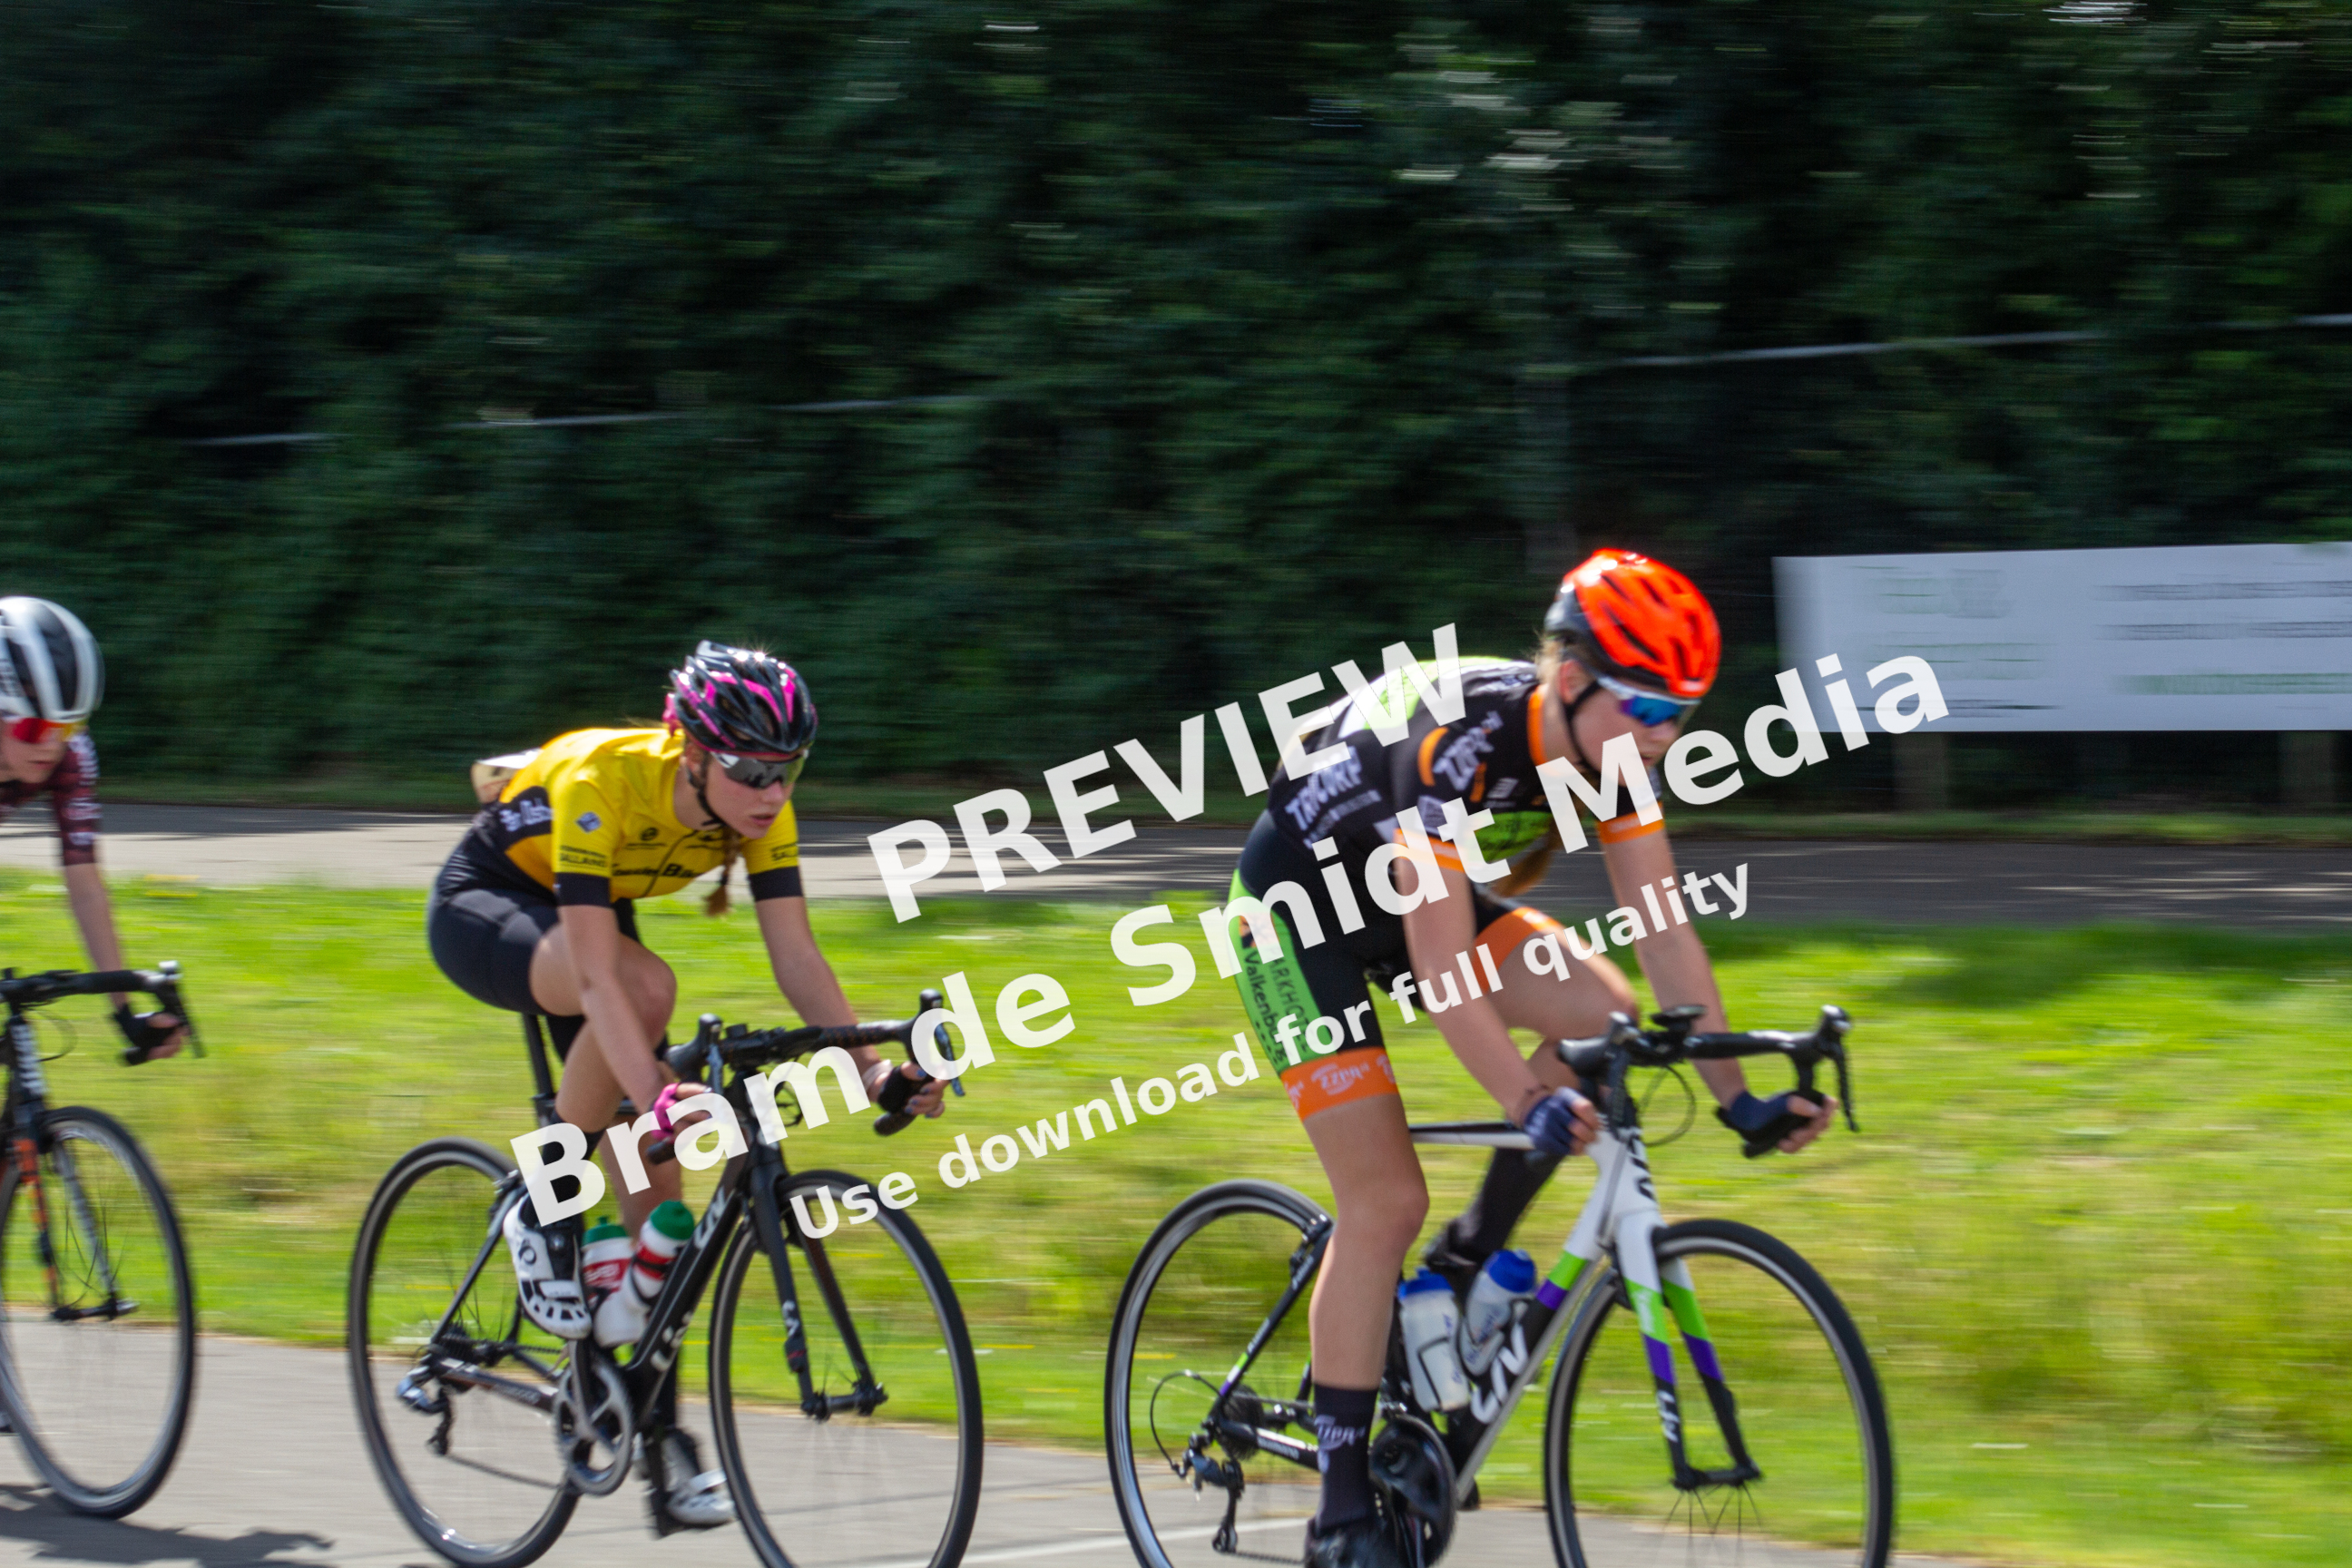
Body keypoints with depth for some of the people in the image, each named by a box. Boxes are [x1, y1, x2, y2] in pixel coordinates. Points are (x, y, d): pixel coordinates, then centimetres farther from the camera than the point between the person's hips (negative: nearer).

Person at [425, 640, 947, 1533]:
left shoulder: (758, 809, -20)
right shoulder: (604, 781, -37)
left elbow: (796, 955, -20)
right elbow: (601, 975, -43)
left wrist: (872, 1067, -33)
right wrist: (657, 1098, -54)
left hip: (583, 915, 6)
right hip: (480, 908, -6)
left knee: (654, 1189, -4)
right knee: (648, 986, -38)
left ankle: (665, 1454, 2)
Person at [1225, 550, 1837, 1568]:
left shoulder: (1609, 748, -15)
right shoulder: (1457, 740, -36)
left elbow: (1665, 934, -11)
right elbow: (1441, 969, -41)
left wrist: (1736, 1096, -17)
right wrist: (1528, 1105, -50)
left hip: (1412, 893, 7)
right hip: (1299, 907, -7)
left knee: (1602, 1015, -13)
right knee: (1385, 1200, -14)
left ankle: (1468, 1267, 4)